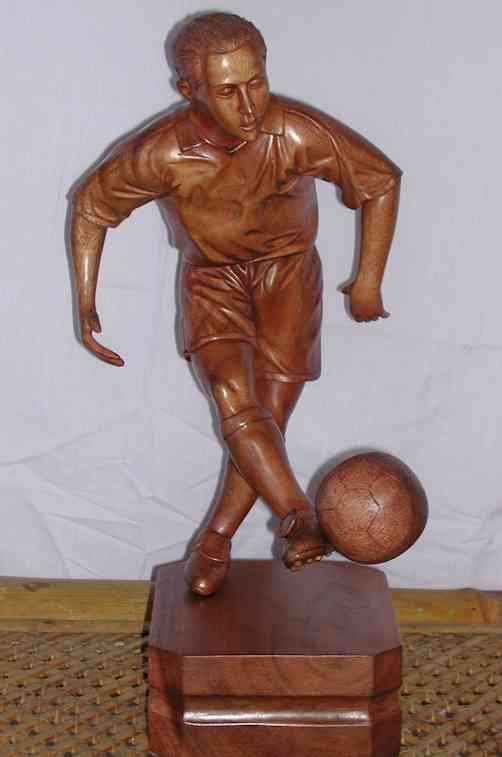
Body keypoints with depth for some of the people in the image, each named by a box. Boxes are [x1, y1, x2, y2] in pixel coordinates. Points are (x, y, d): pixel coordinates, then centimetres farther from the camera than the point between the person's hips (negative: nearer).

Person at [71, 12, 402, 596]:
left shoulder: (298, 133, -28)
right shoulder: (160, 154, -25)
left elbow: (381, 180, -11)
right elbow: (93, 205, -7)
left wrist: (369, 280, -8)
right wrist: (85, 305, -8)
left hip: (288, 274, 0)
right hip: (212, 280, 0)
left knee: (270, 419, -4)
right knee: (234, 401, -24)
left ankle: (213, 541, 11)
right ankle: (301, 520, -26)